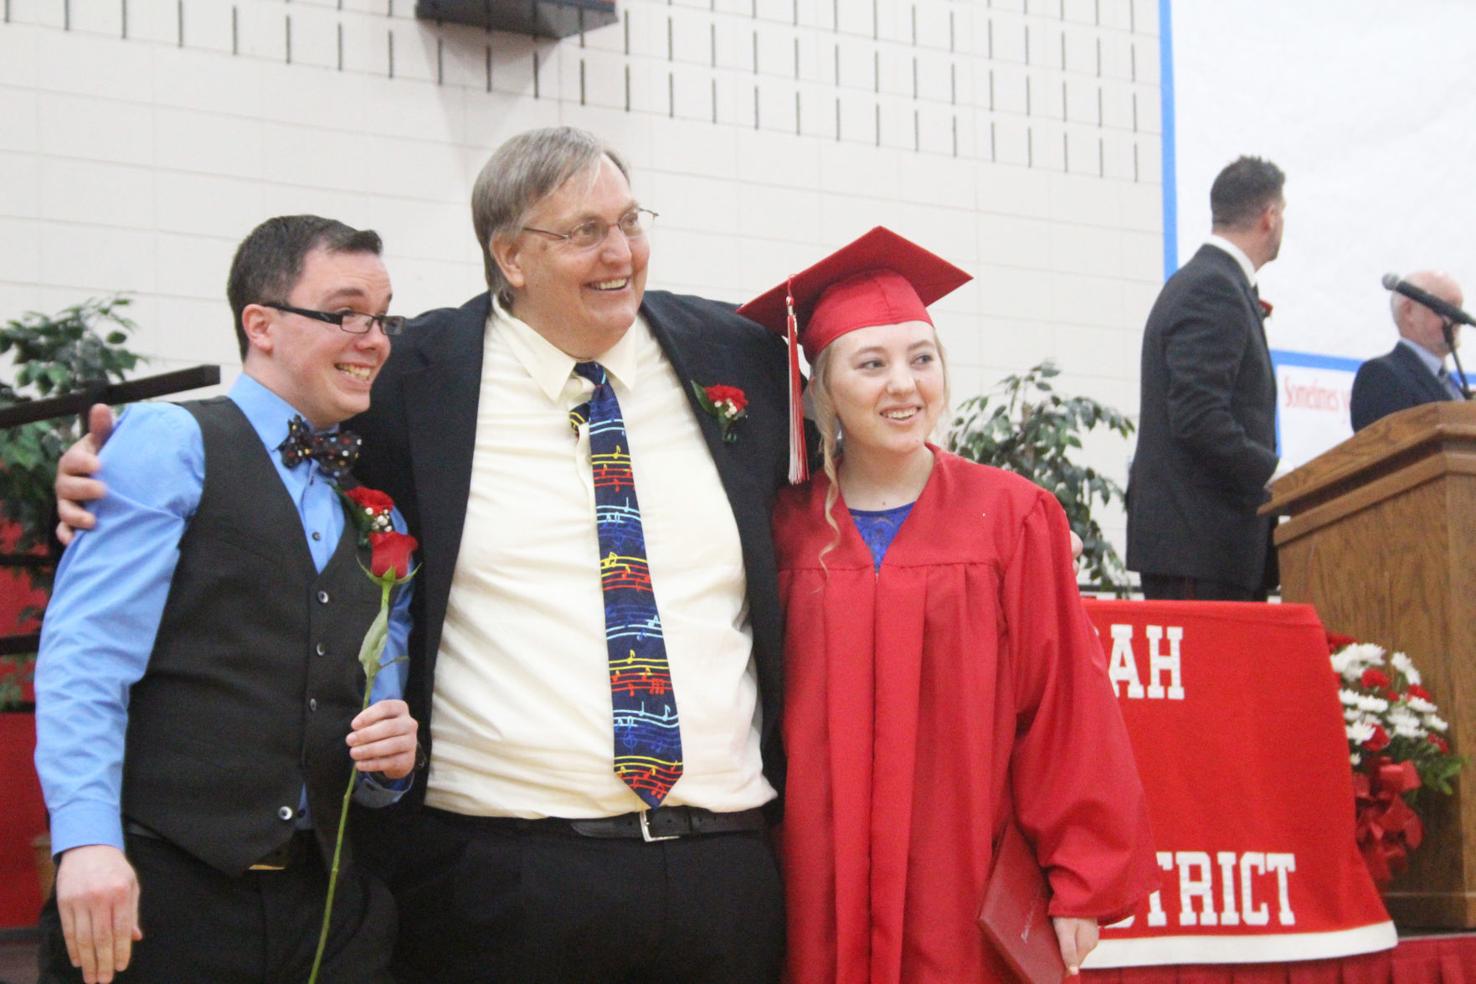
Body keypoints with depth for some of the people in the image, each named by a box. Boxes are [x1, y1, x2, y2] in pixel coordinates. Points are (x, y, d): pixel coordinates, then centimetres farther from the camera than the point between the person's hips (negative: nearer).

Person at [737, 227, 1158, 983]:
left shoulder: (1013, 518, -1)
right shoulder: (789, 528, 4)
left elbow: (1062, 705, -2)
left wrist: (1081, 882, -5)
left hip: (969, 897, -1)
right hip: (823, 898, 1)